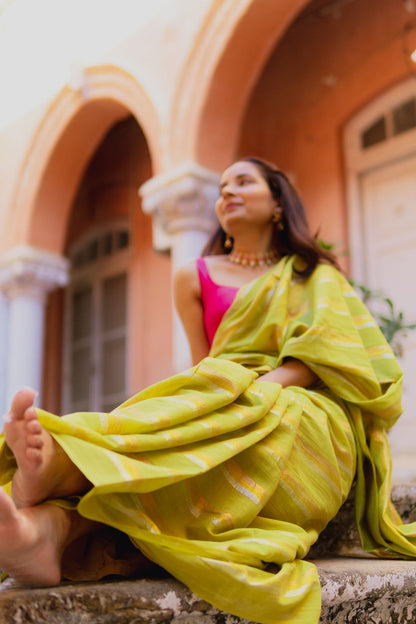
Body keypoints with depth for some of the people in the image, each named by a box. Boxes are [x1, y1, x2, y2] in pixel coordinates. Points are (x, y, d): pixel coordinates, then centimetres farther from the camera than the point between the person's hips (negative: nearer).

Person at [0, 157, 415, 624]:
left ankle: (60, 467, -58)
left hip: (305, 419, -1)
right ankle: (49, 524, -61)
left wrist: (263, 386, -17)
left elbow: (324, 355, 2)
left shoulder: (317, 275, 19)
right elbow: (204, 371, 12)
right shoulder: (195, 277, 21)